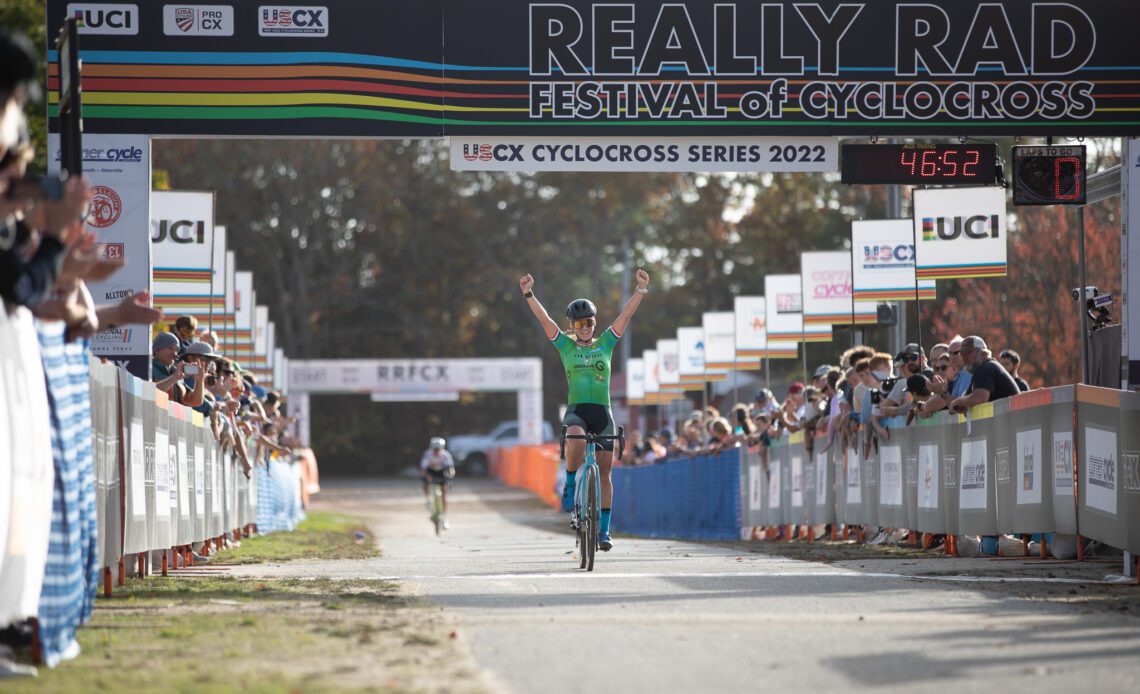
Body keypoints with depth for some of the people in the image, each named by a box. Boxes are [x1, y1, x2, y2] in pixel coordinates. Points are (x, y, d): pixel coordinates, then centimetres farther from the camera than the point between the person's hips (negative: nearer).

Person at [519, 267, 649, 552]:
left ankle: (604, 530, 8)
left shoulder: (605, 344, 11)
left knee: (604, 472, 1)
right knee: (576, 442, -36)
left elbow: (626, 314, 4)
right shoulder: (566, 345, 8)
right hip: (576, 410, -2)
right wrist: (528, 294, -12)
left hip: (602, 412, 2)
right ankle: (569, 485, -10)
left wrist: (642, 289, -5)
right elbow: (544, 319, -1)